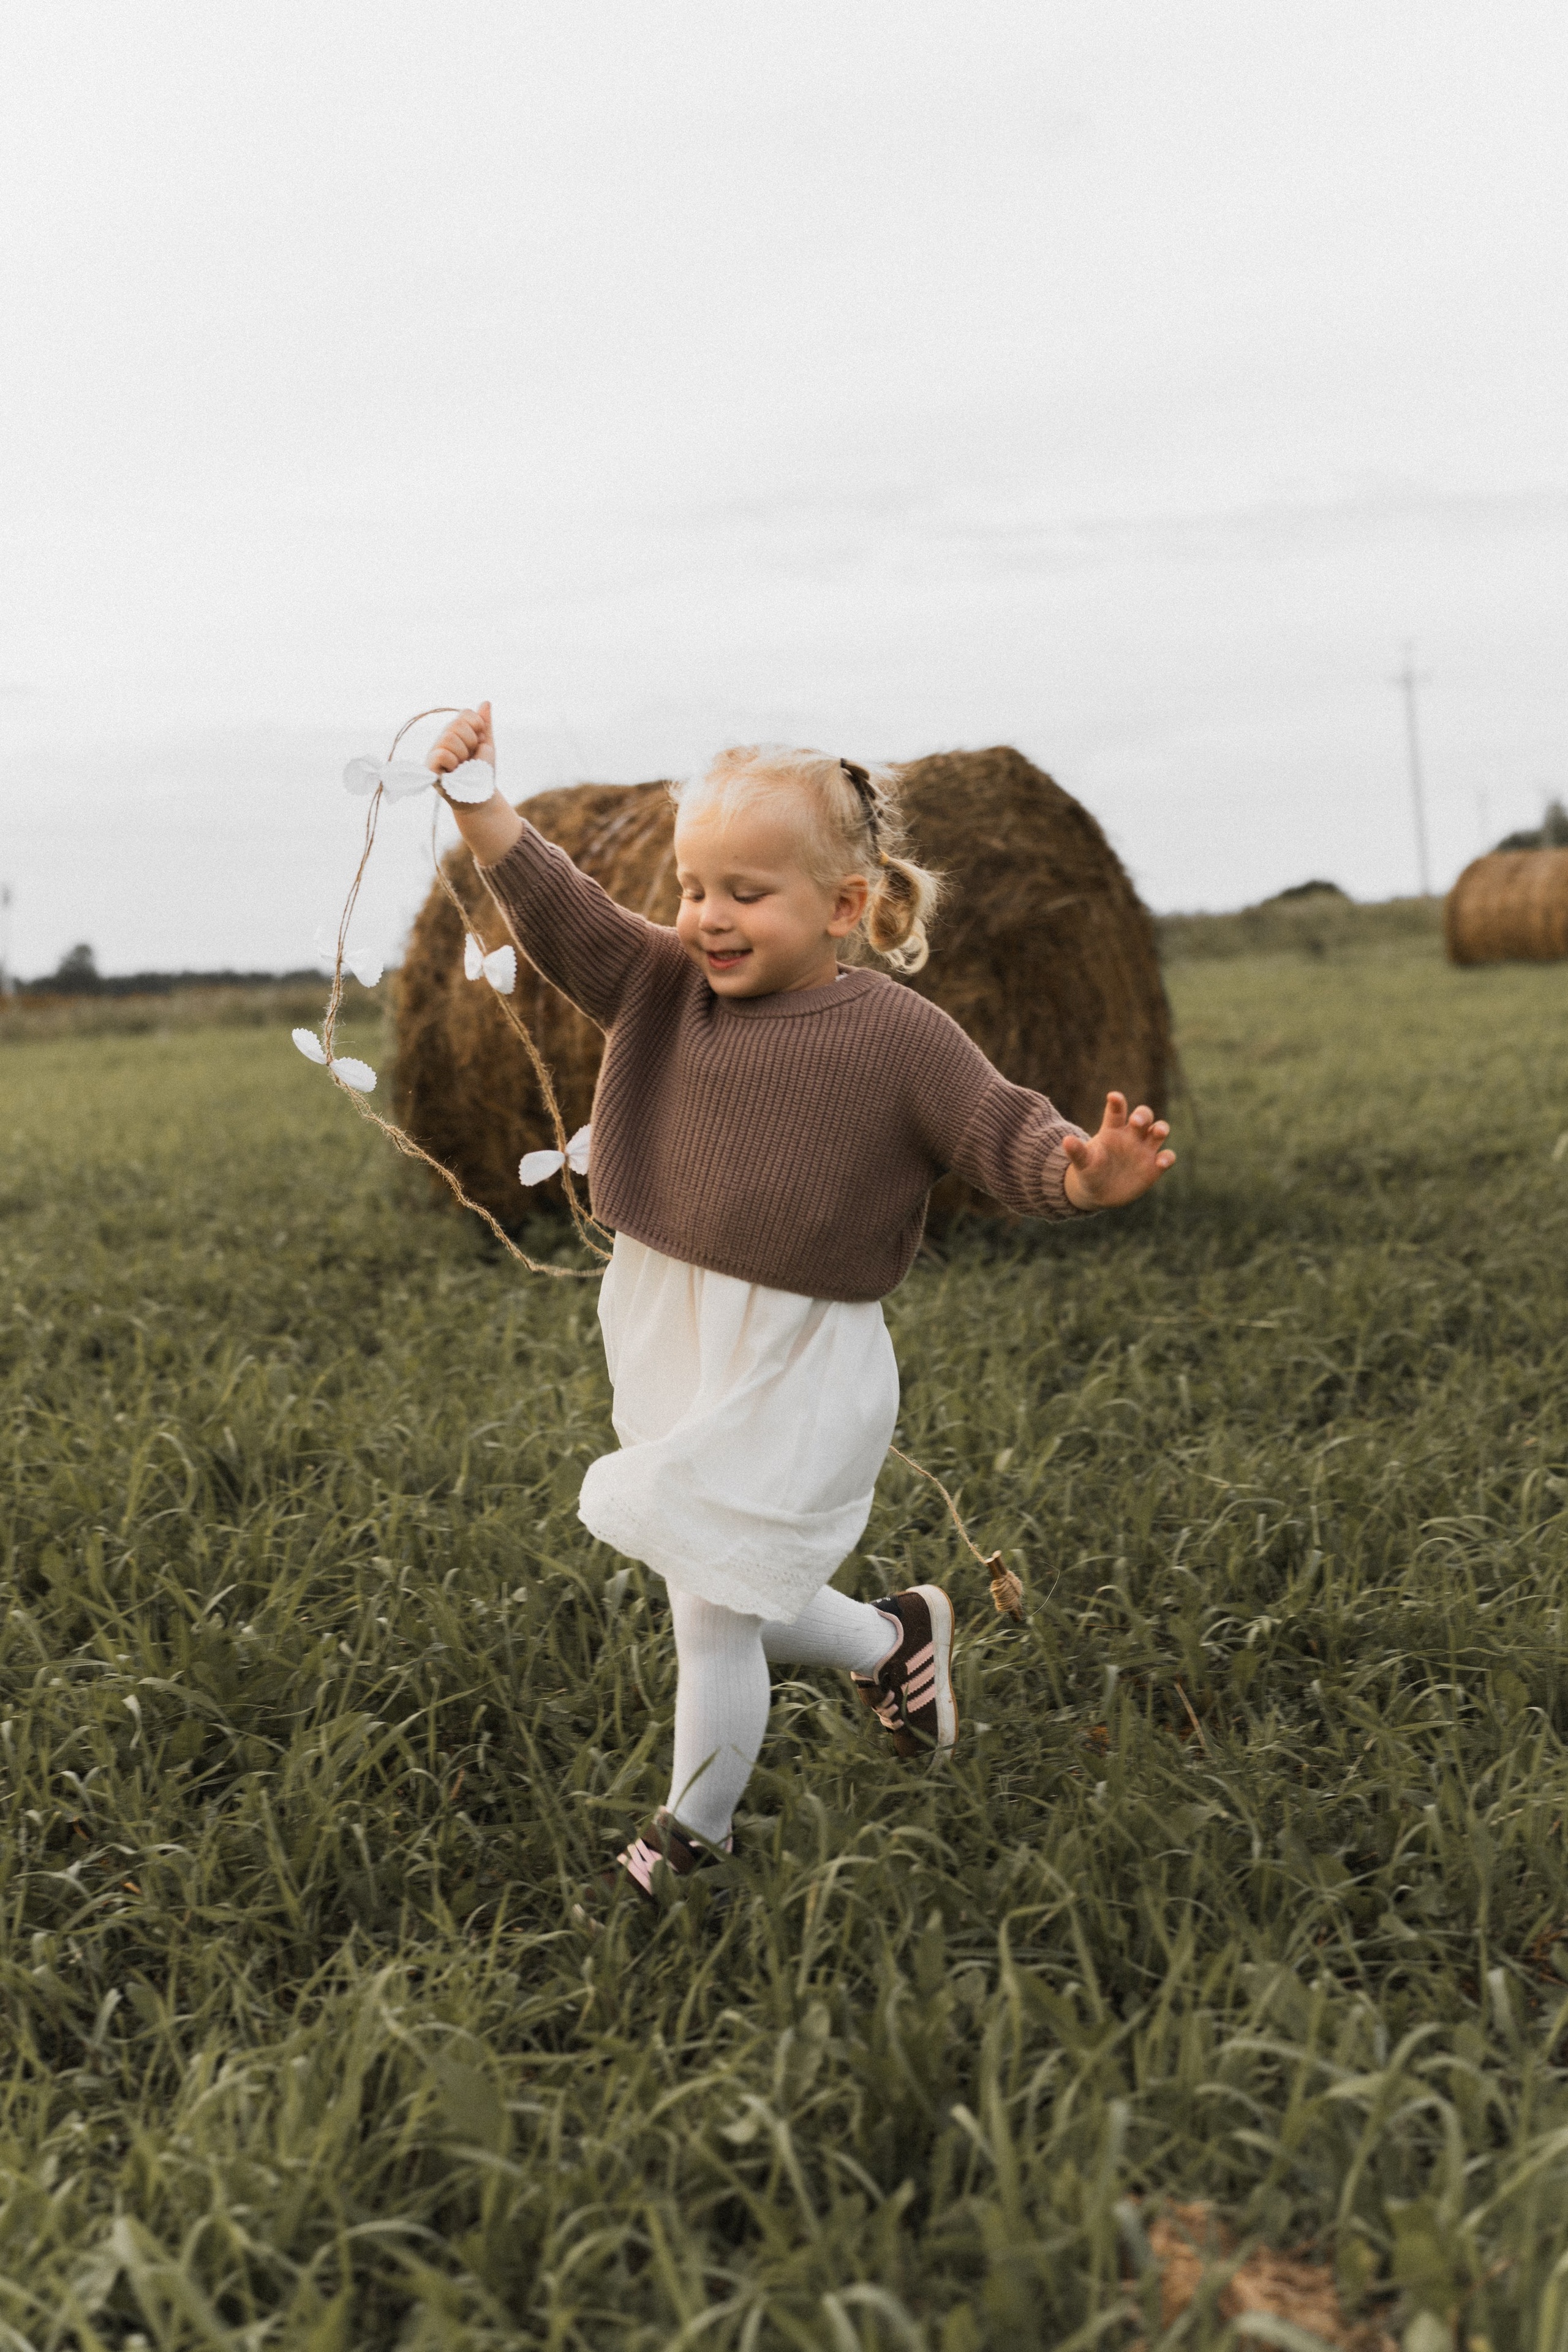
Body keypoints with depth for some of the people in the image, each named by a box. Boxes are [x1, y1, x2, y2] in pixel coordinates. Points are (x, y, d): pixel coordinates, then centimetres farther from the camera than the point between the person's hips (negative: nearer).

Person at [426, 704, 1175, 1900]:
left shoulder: (896, 1033, -11)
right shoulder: (663, 985, 2)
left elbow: (1004, 1135, -13)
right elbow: (559, 911, -5)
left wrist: (1090, 1173, -34)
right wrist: (479, 804, -20)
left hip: (795, 1369, -6)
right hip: (671, 1347, 6)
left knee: (713, 1610, 2)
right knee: (728, 1598, 18)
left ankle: (694, 1828, 26)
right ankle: (897, 1636, 44)